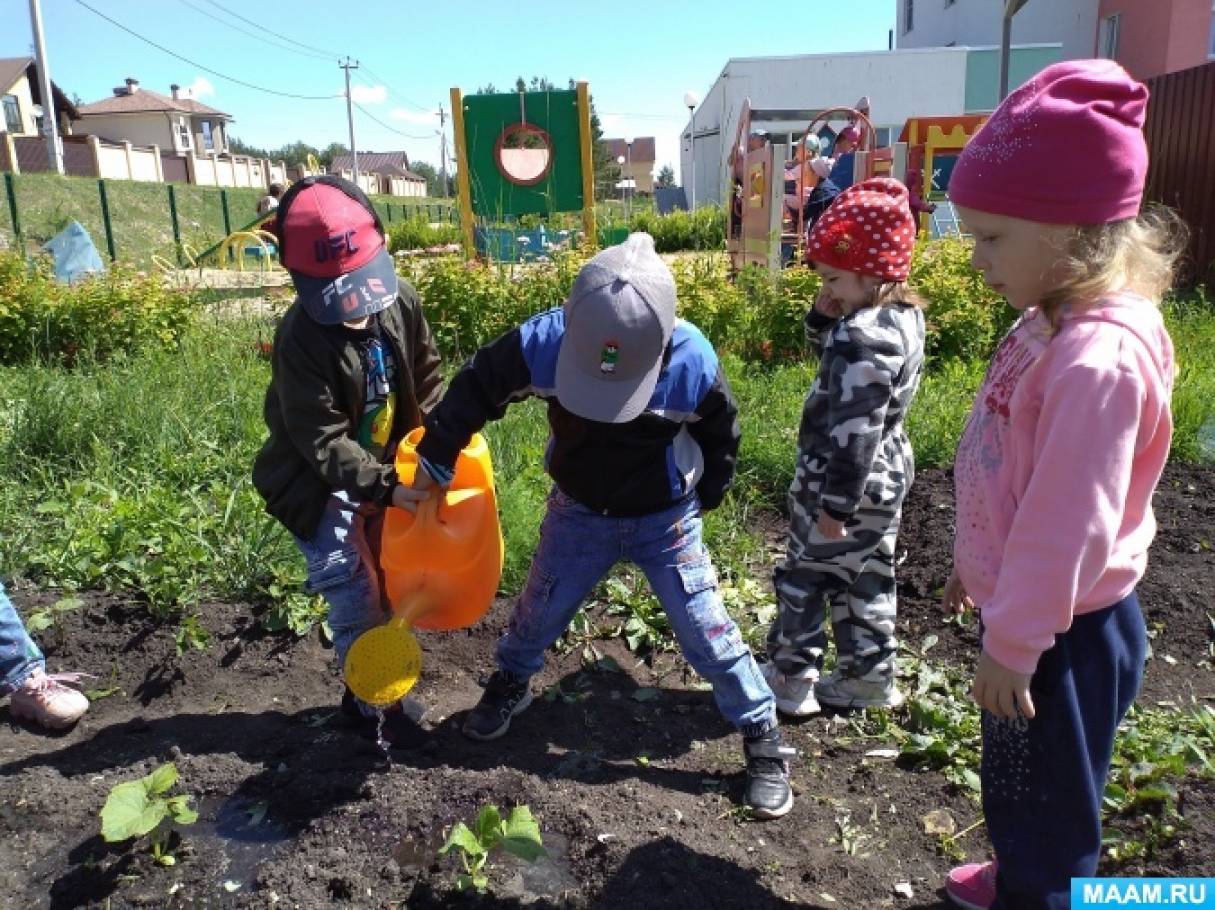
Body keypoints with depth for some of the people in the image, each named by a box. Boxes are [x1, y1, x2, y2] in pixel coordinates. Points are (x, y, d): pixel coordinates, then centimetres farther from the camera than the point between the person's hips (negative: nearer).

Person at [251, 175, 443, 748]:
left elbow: (426, 376, 4)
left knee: (388, 584, 16)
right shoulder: (300, 339, -27)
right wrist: (384, 487, -34)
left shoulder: (400, 300, -10)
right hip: (320, 486, -6)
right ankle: (373, 703, 18)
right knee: (355, 600, -4)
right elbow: (321, 441, -27)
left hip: (384, 469, 6)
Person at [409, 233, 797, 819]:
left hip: (665, 520, -2)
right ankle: (510, 685, 50)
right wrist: (435, 459, -2)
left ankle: (763, 737, 23)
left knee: (706, 632, 1)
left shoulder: (693, 363, -30)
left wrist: (702, 500, 5)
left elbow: (720, 438, -7)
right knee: (539, 611, 18)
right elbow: (476, 387, -10)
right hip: (578, 512, 2)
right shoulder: (544, 342, -29)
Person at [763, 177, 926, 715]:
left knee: (804, 580, 8)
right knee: (868, 581, 20)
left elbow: (854, 432, -27)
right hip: (885, 478, 9)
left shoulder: (863, 336, -27)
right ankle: (869, 679, 33)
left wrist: (836, 505, -21)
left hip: (845, 486, -9)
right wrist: (823, 320, -2)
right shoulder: (904, 317, 3)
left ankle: (791, 681, 22)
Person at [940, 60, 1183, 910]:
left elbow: (1068, 522, -27)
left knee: (1045, 797, 14)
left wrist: (1012, 643, -19)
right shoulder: (1051, 325, 1)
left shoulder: (1099, 358, -28)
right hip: (1027, 611, 9)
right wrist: (975, 565, 19)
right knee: (1016, 784, 29)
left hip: (1062, 633, -9)